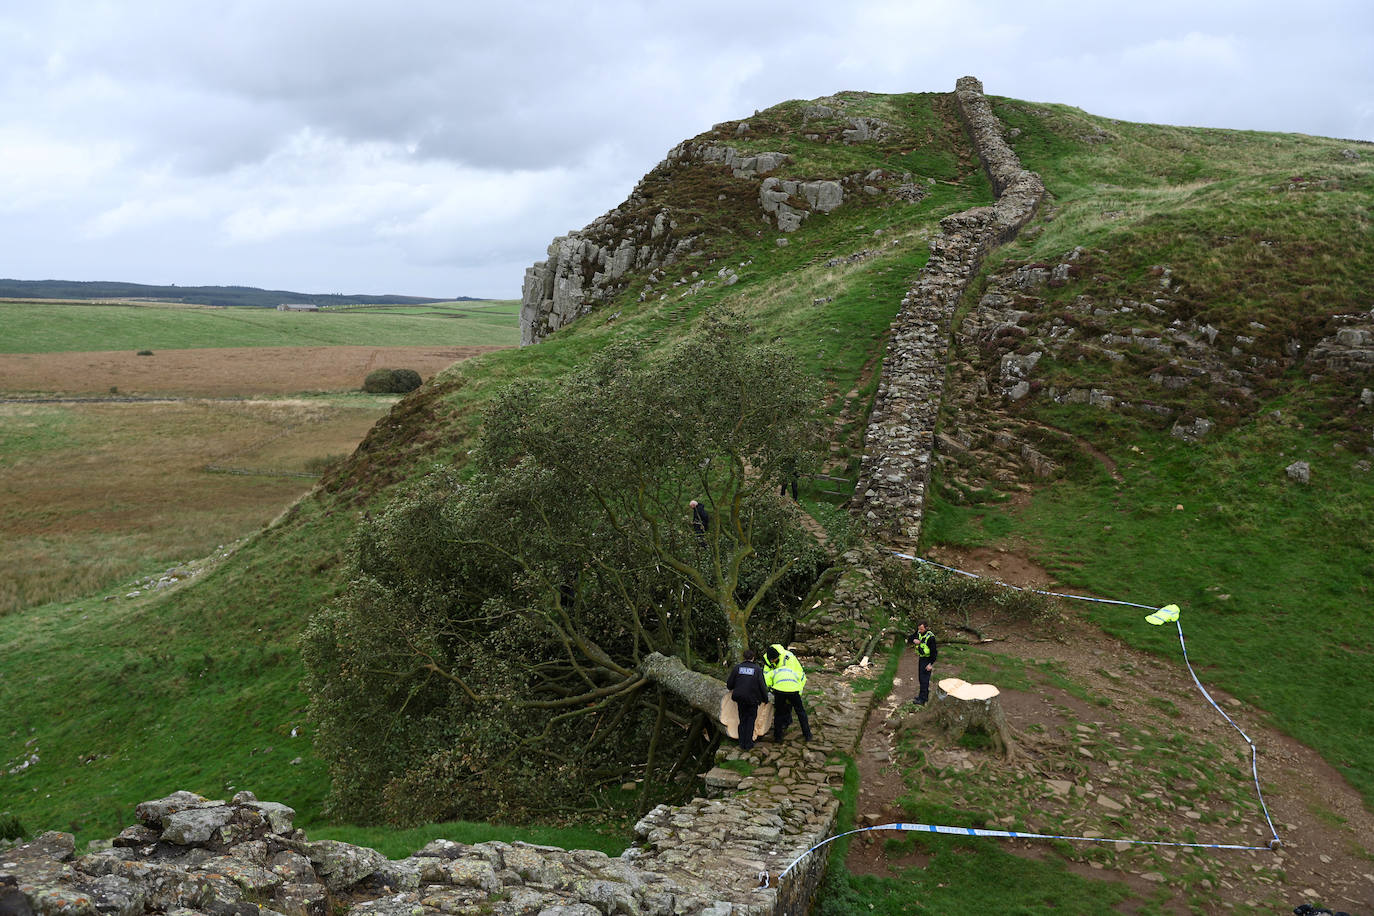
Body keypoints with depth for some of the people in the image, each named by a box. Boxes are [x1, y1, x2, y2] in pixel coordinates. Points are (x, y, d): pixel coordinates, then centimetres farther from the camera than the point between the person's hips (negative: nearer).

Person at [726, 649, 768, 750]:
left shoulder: (738, 667, -2)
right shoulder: (757, 669, -7)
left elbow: (729, 684, 2)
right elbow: (762, 685, -8)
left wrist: (732, 689, 24)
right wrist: (765, 698, 6)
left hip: (740, 699, 2)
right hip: (753, 699, -2)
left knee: (742, 720, 15)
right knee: (751, 719, 12)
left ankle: (742, 744, 15)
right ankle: (748, 744, 9)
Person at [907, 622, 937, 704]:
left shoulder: (930, 637, -23)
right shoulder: (918, 633, -1)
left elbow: (934, 651, -20)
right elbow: (909, 639, 7)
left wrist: (931, 664, -21)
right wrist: (914, 640, -17)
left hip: (927, 659, -8)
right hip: (921, 658, 8)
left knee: (924, 679, -7)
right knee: (921, 678, 17)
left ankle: (922, 699, -3)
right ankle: (925, 695, 31)